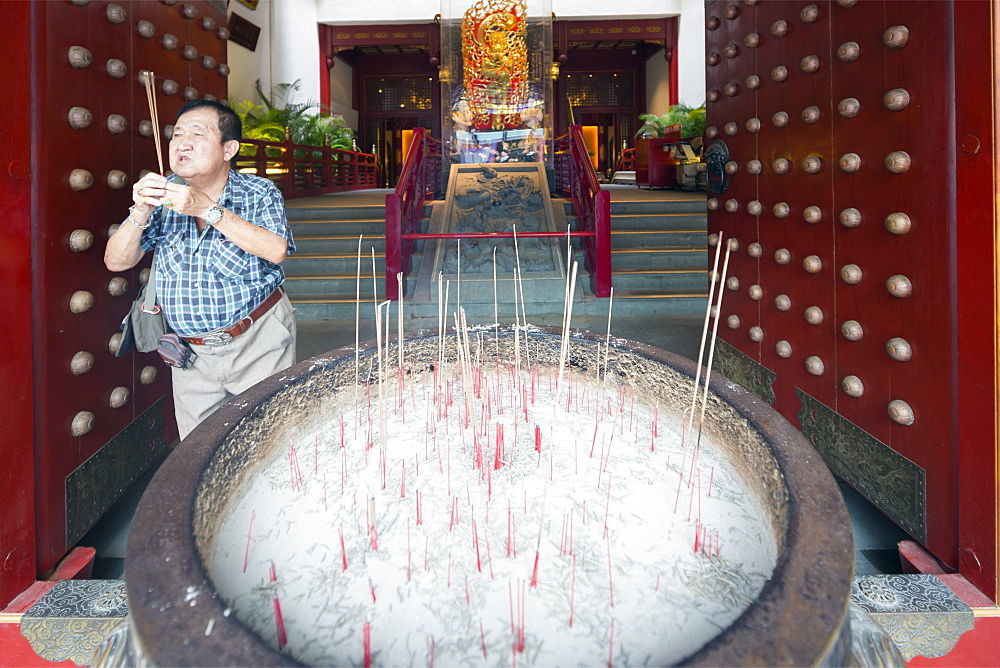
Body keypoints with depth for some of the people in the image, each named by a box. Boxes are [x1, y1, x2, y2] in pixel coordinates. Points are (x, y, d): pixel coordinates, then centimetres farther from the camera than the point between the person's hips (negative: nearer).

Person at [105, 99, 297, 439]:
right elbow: (117, 262, 1)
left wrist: (207, 209, -28)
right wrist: (140, 212, -17)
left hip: (258, 342, -3)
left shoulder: (259, 194, -7)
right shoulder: (164, 195, 2)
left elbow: (275, 250, -26)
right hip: (191, 351, 3)